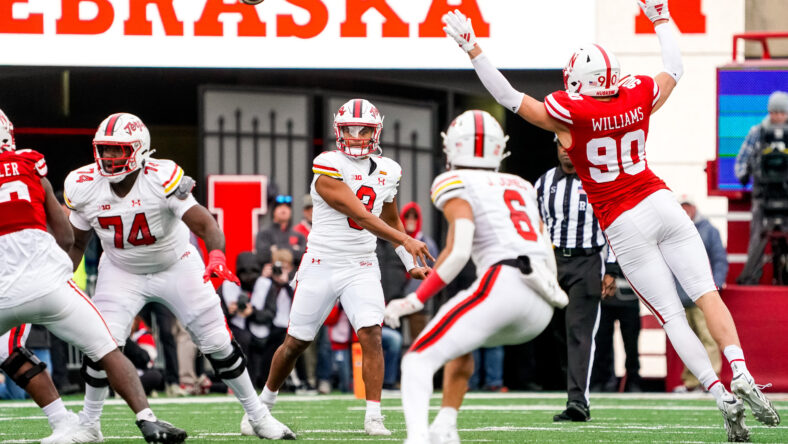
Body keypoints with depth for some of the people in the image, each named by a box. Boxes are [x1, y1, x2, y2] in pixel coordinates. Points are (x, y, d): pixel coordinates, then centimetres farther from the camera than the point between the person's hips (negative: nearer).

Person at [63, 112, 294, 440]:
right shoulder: (84, 188, -17)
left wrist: (217, 257, -55)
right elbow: (76, 243, 0)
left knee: (219, 344, 0)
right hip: (122, 273, 2)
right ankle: (88, 424, 2)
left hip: (176, 266, -2)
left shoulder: (162, 179, -29)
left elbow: (204, 223, -36)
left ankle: (258, 416, 16)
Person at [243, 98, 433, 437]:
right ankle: (264, 403, 28)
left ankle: (374, 416, -14)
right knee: (295, 343, 7)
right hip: (321, 266, -3)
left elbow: (391, 220, 21)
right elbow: (360, 215, -22)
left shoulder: (386, 172, 6)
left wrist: (411, 265, 12)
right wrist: (405, 241, -29)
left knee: (371, 336, -16)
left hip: (362, 268, 3)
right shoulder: (329, 168, -14)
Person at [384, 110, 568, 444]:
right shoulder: (521, 186, 27)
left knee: (419, 360, -6)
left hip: (503, 285, -7)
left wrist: (414, 300, -3)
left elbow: (458, 251, -8)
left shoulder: (455, 185, 6)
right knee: (460, 345, 33)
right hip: (542, 307, 7)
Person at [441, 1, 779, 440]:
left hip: (624, 224, -3)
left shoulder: (571, 112, -10)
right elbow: (675, 69, 23)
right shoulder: (639, 97, 2)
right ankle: (741, 375, -16)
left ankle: (723, 396, -9)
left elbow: (509, 97, -2)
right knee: (706, 293, 2)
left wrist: (473, 49, 3)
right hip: (660, 203, 3)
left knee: (672, 315, 0)